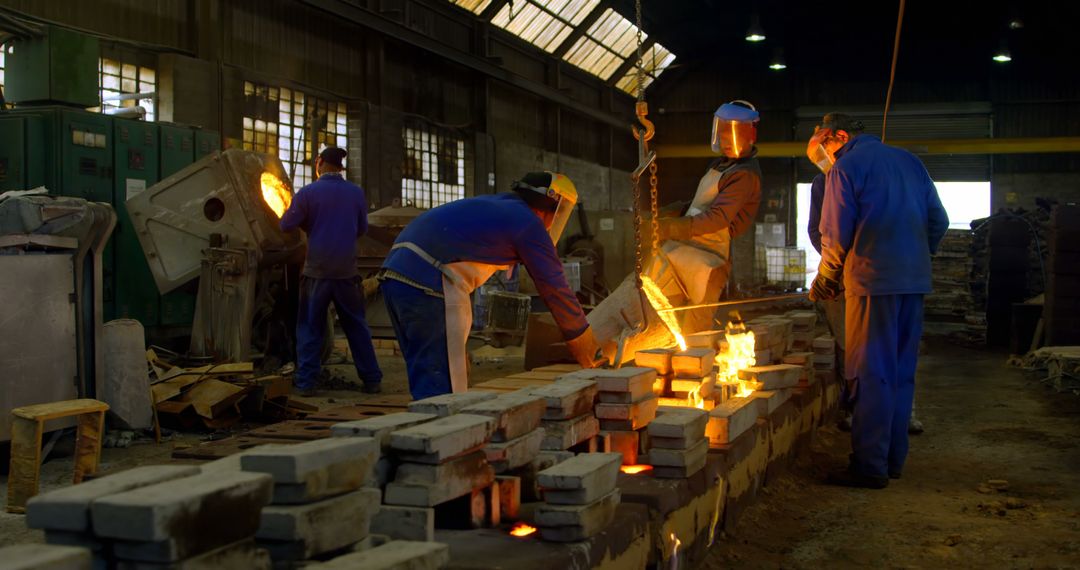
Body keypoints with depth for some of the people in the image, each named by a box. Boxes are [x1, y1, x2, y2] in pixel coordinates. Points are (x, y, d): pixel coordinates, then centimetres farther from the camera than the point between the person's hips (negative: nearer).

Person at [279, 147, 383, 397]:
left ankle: (305, 383, 3)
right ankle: (372, 380, 12)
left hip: (317, 270, -2)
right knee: (356, 326, 10)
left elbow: (286, 225, -2)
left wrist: (309, 222, 17)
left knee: (310, 327, 6)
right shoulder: (356, 193, 2)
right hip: (346, 271, 2)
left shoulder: (308, 193, -7)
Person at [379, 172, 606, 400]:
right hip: (429, 284, -9)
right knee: (443, 389, -6)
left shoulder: (489, 205, 26)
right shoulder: (529, 223, 1)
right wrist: (584, 342, 18)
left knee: (426, 382, 16)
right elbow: (555, 288, 4)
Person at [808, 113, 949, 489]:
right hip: (915, 280, 7)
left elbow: (836, 237, -6)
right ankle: (893, 457, 19)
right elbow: (939, 221, 17)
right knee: (902, 370, 12)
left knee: (872, 373, -4)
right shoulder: (909, 161, 17)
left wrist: (824, 281, 8)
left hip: (873, 280, -7)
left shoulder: (845, 169, -3)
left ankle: (870, 465, -4)